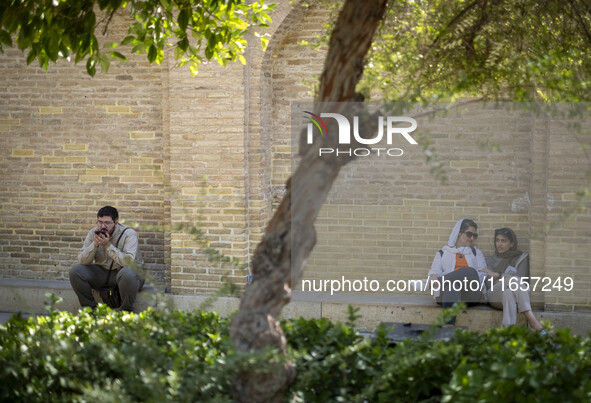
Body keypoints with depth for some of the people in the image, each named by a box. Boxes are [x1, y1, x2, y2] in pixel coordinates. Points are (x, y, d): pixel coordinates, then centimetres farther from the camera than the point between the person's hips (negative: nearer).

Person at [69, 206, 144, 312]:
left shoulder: (129, 234, -17)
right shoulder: (93, 233, -4)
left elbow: (129, 261, -31)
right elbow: (82, 261, -9)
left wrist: (108, 245, -33)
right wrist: (95, 245, -25)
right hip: (102, 272, 4)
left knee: (127, 273, -40)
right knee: (75, 271, -16)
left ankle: (126, 310, -16)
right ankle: (89, 306, 2)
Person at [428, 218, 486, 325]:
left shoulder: (476, 253, 32)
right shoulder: (443, 253, 29)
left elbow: (483, 276, 15)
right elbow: (434, 271, 12)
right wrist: (433, 277, -17)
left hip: (471, 294, 1)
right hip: (446, 291, -1)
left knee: (470, 271, -35)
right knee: (452, 286, -42)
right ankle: (449, 324, -63)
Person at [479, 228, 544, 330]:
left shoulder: (522, 258, 18)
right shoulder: (491, 260, 26)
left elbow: (523, 279, -1)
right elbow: (488, 284, 9)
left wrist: (497, 275, -3)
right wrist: (504, 277, -9)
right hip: (495, 296, 0)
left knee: (508, 293, -41)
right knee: (514, 279, -35)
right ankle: (531, 320, -54)